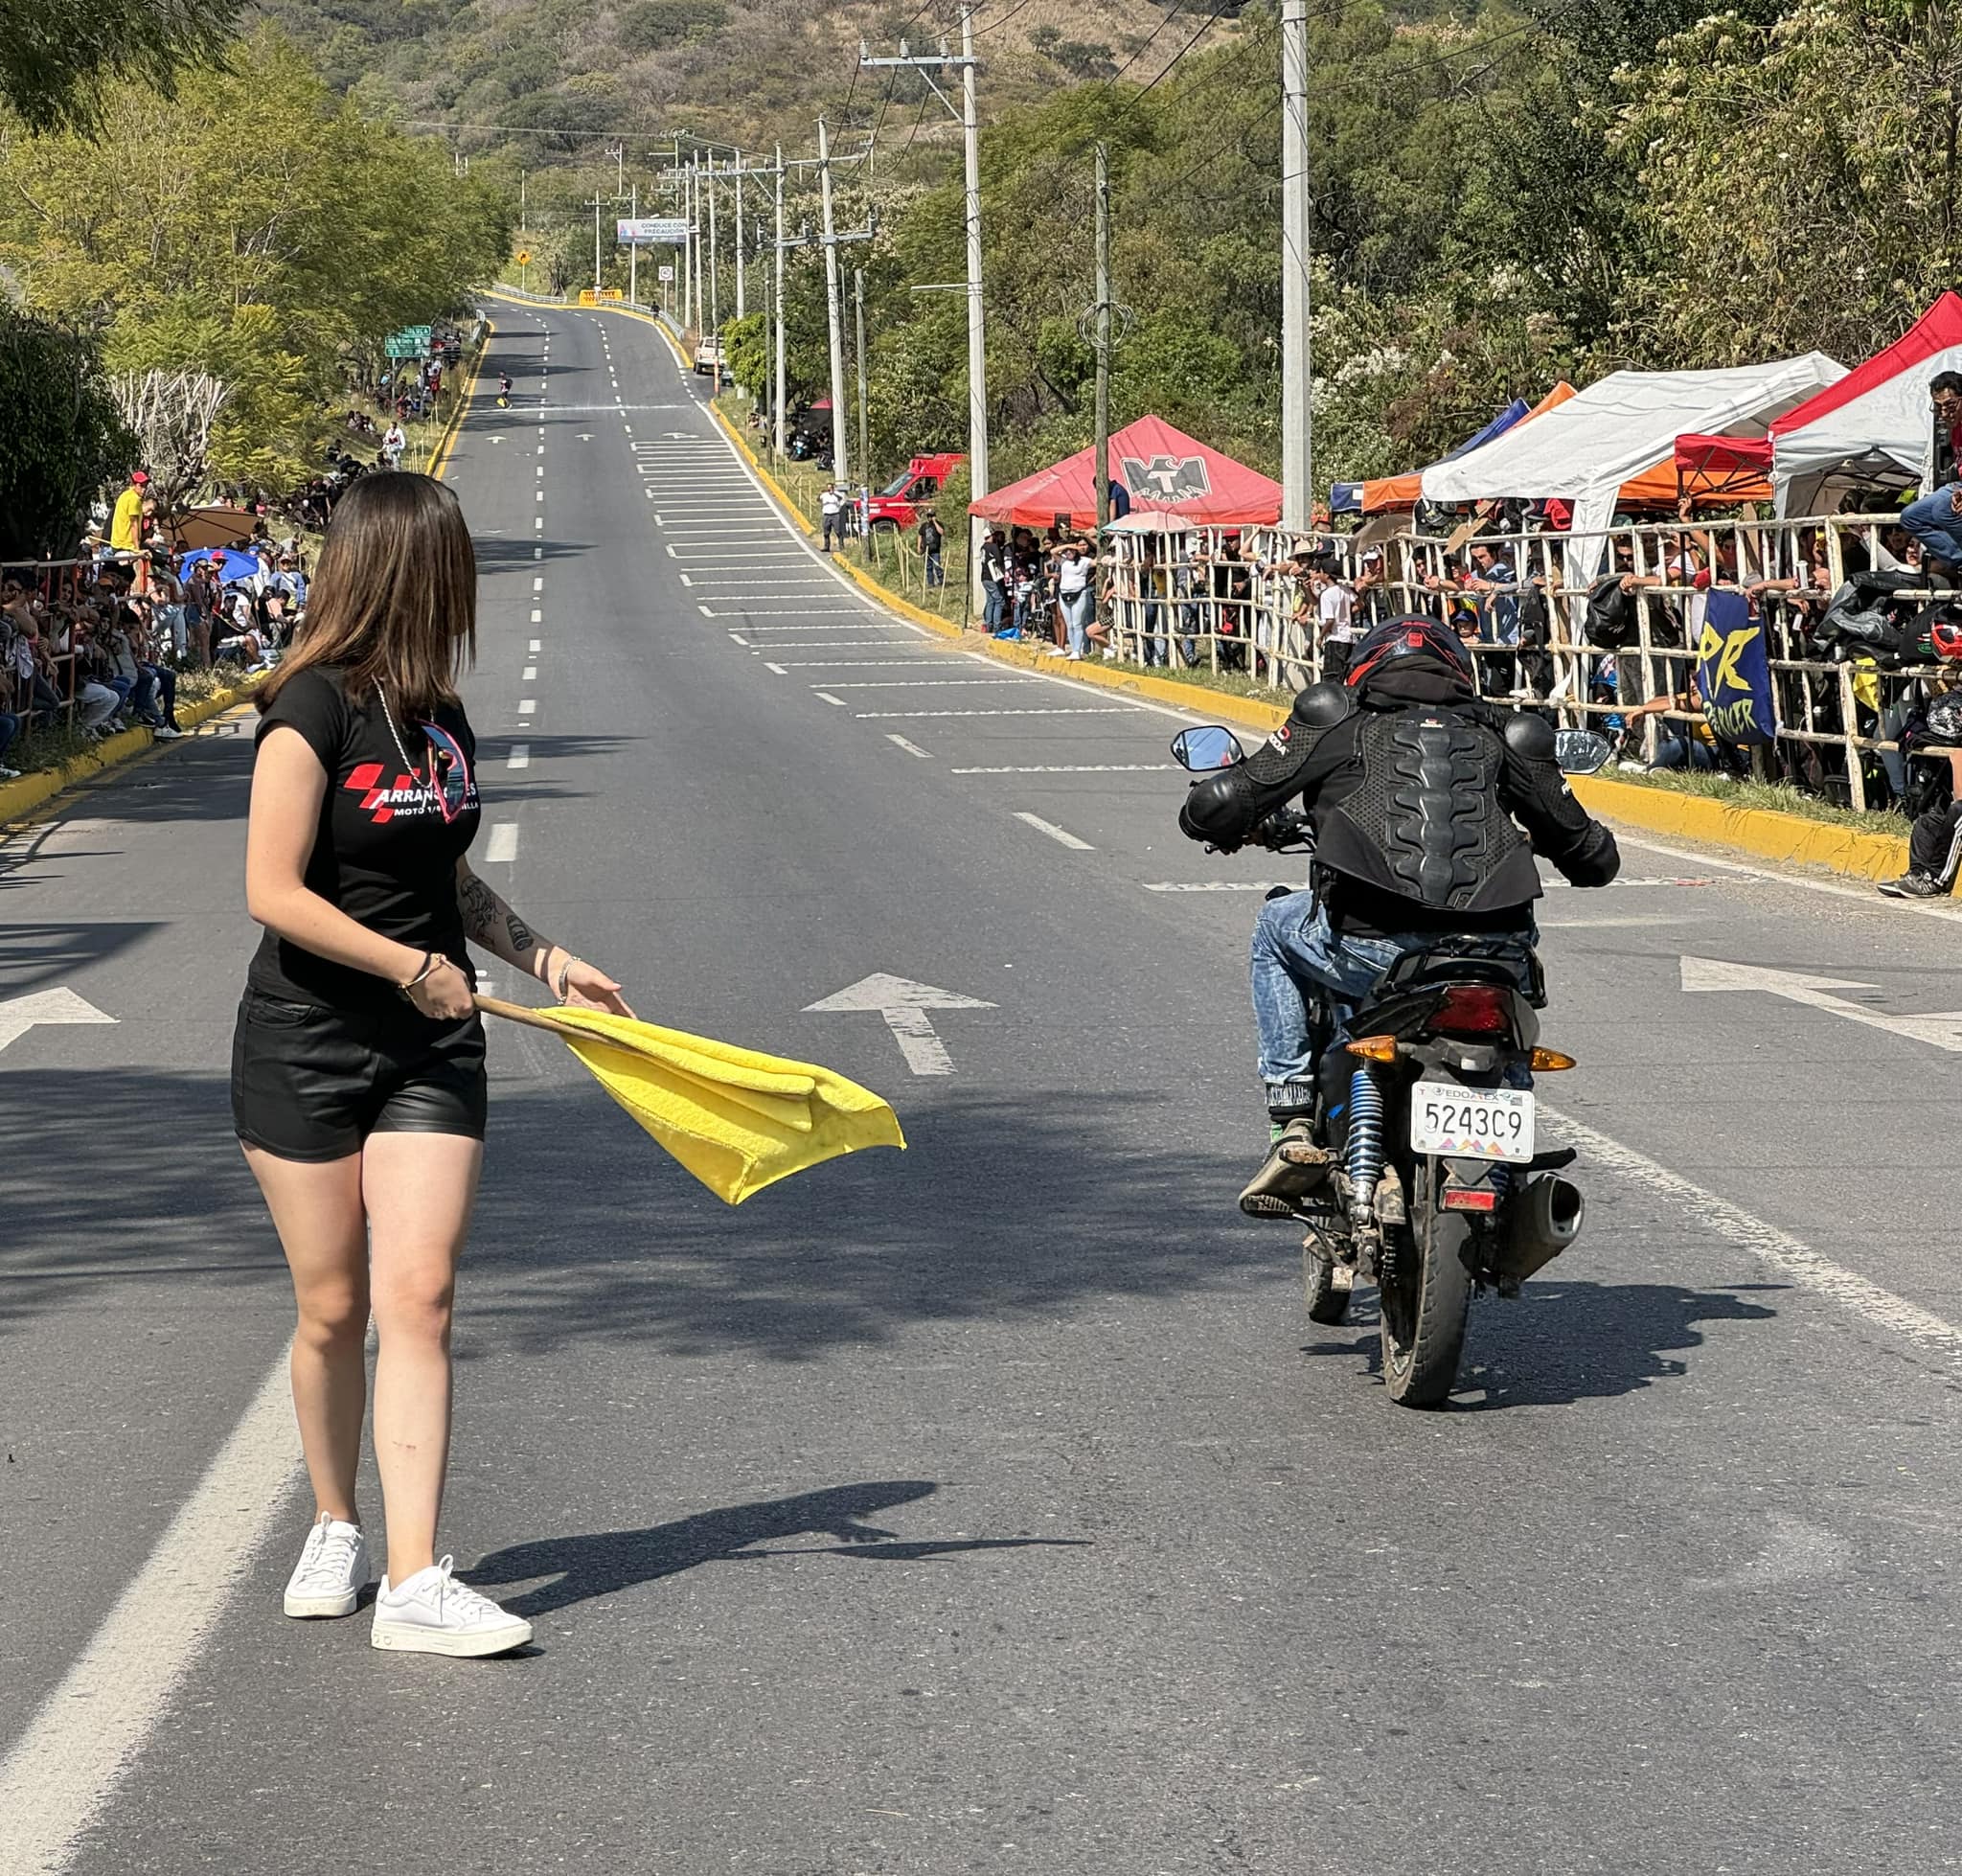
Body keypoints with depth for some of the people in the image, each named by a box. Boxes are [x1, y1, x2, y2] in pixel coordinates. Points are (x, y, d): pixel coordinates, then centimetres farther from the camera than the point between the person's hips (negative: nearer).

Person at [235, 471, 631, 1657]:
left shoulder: (439, 719, 9)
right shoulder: (313, 711, -13)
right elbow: (274, 891, -18)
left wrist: (543, 957, 13)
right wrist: (415, 966, -13)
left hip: (430, 1048, 5)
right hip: (306, 1045, -5)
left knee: (419, 1299, -6)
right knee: (333, 1306, 5)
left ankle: (415, 1582, -11)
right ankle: (336, 1531, 28)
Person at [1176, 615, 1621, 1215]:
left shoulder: (1337, 722, 17)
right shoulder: (1502, 736, 23)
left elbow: (1212, 808, 12)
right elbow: (1595, 858, 27)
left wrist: (1231, 828, 37)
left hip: (1372, 949, -2)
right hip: (1493, 955, 3)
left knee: (1276, 928, 31)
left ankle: (1291, 1118, 19)